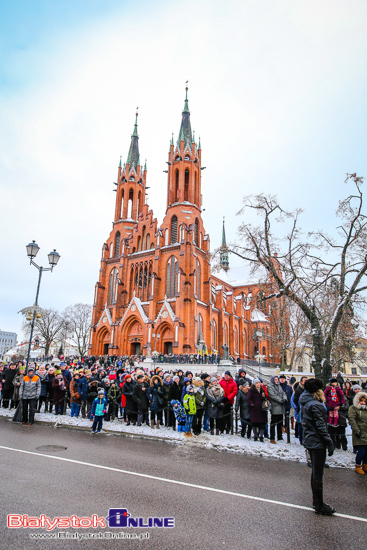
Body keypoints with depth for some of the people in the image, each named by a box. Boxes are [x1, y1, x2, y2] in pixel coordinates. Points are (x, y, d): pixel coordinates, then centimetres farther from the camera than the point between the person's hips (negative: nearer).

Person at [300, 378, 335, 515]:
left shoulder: (305, 404, 8)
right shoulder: (315, 405, -21)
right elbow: (321, 426, -21)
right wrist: (330, 443, -14)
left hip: (309, 441, 9)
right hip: (317, 442, -9)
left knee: (315, 472, 19)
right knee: (318, 474, 1)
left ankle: (316, 501, 30)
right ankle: (319, 505, 11)